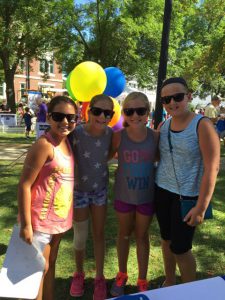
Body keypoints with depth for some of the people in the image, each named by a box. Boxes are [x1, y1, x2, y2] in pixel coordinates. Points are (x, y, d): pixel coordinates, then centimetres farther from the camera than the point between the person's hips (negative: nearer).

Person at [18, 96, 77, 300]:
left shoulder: (67, 142, 3)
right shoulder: (44, 145, -20)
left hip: (59, 218, 7)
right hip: (40, 219, -7)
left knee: (50, 264, 22)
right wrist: (25, 225, -20)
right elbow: (24, 185, -20)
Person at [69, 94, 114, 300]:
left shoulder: (110, 134, -13)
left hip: (101, 190, 2)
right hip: (79, 190, -2)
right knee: (81, 237, 10)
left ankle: (100, 278, 32)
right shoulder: (76, 134, -23)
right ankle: (79, 274, 38)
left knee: (99, 234, 13)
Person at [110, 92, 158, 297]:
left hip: (147, 195, 0)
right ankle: (122, 274, 43)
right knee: (124, 234, 20)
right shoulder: (119, 137, -15)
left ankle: (142, 280, 37)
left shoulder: (155, 136, -13)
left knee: (142, 235, 17)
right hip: (124, 194, 0)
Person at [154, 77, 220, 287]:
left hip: (187, 196, -5)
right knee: (166, 239, 18)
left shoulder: (202, 125, -15)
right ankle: (169, 282, 40)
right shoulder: (163, 126, 1)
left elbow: (212, 168, -17)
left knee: (180, 248, 3)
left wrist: (201, 207, -19)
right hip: (162, 191, 5)